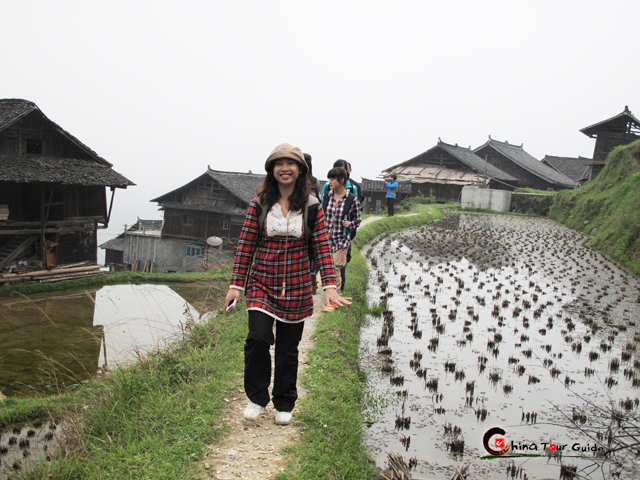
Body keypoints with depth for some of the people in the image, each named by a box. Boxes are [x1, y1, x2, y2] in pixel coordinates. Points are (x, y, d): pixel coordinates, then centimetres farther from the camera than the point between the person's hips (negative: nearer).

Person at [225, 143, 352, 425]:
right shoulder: (259, 204, -1)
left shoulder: (312, 207, 0)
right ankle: (256, 398, 10)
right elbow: (245, 245, 0)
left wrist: (330, 286, -12)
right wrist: (236, 285, -2)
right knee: (259, 337, -16)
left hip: (296, 288, 1)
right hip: (261, 284, 0)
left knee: (288, 349, 10)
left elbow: (322, 248, -2)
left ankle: (284, 405, 31)